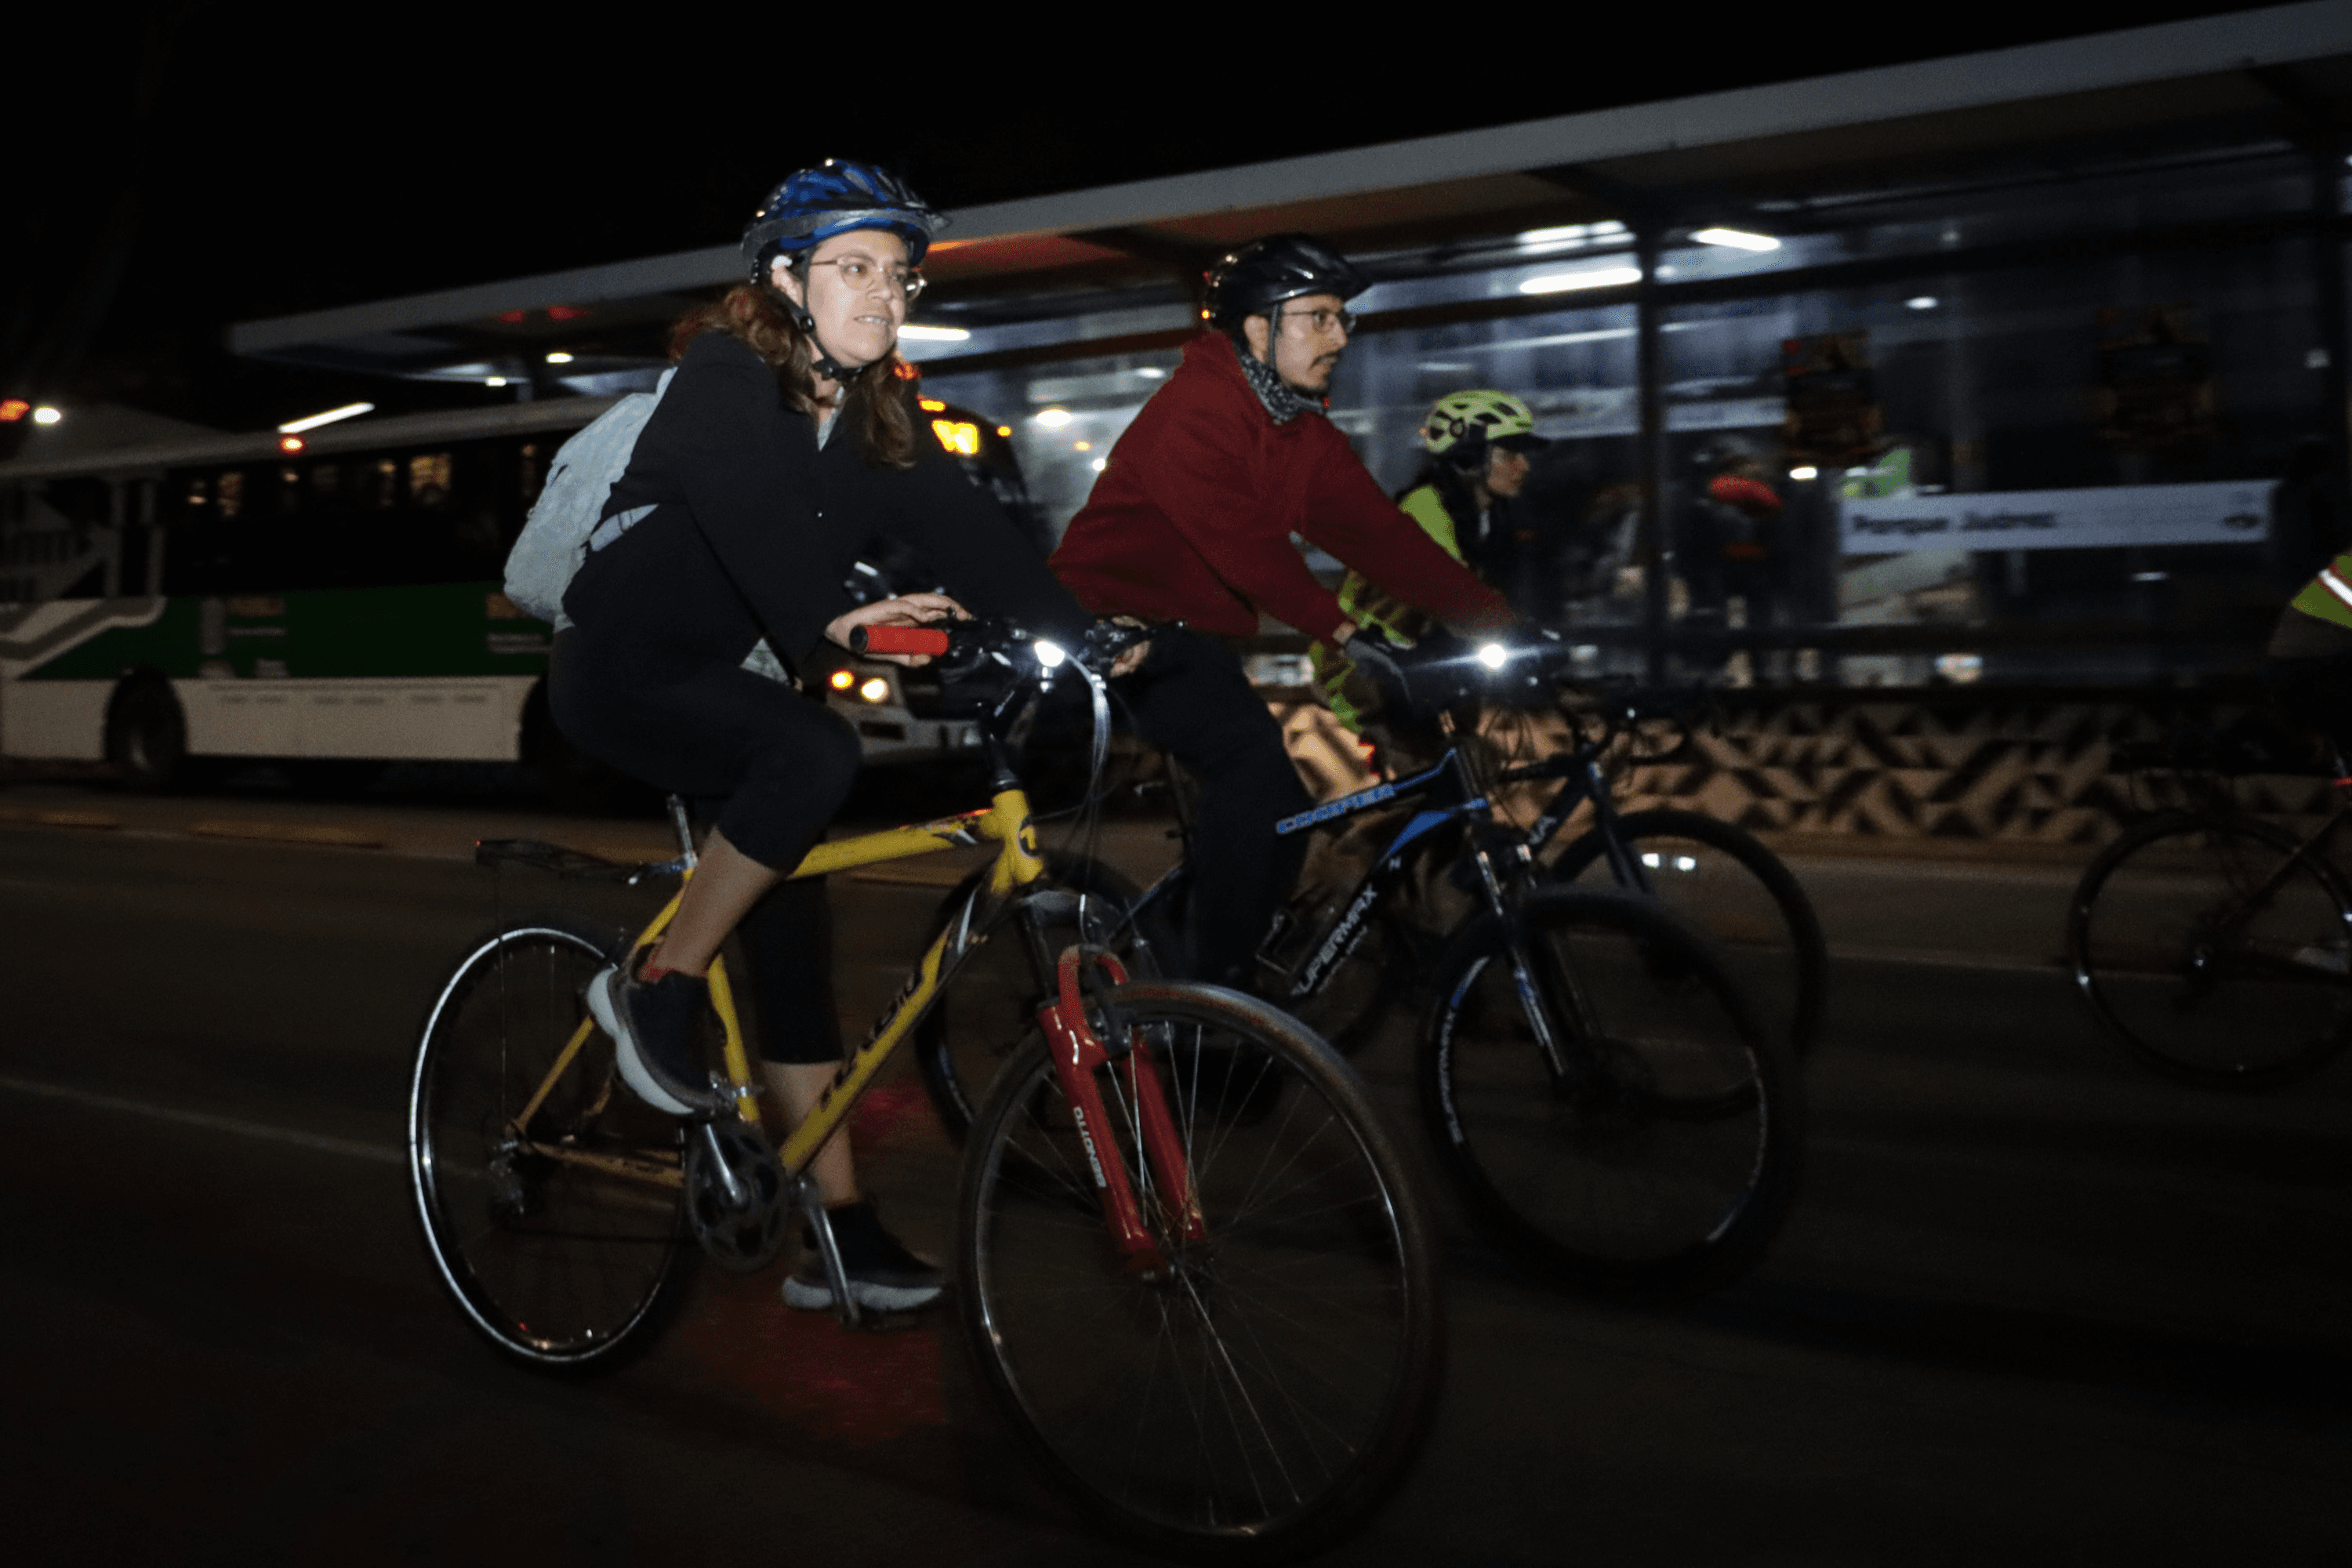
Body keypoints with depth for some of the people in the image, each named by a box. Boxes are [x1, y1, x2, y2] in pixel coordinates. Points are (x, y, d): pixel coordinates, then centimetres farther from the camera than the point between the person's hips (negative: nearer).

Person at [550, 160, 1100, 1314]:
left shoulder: (871, 415, 3)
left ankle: (841, 1229, 4)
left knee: (792, 936, 0)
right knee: (817, 752, -33)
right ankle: (655, 991, -15)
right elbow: (749, 502, -36)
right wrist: (829, 619, -53)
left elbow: (958, 524, -9)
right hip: (621, 671, -7)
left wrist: (1076, 633, -22)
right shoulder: (723, 381, -17)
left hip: (723, 674, 7)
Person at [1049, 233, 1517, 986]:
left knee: (1282, 812, 1)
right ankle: (1218, 982, -18)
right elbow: (1240, 538, -31)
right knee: (1253, 756, -27)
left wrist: (1498, 621, -10)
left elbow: (1379, 534, -1)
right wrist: (1342, 628, -38)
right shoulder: (1195, 408, -18)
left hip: (1193, 633, 9)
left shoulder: (1310, 438, 7)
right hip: (1117, 620, -8)